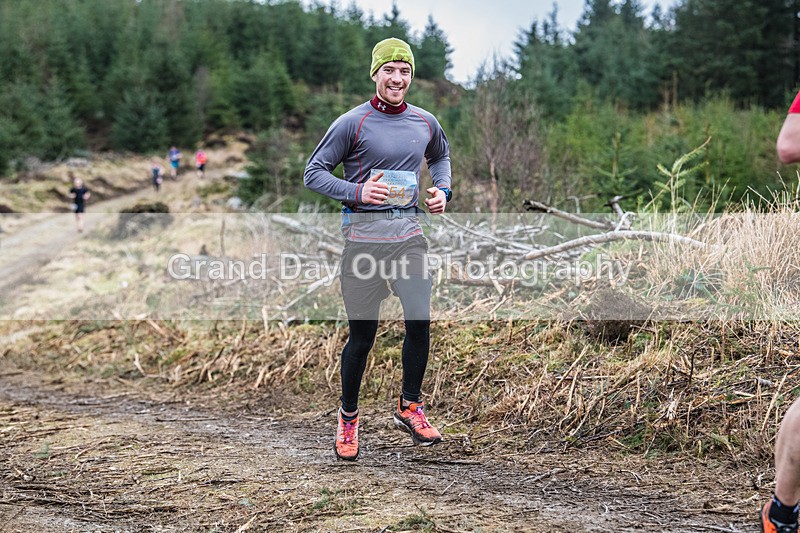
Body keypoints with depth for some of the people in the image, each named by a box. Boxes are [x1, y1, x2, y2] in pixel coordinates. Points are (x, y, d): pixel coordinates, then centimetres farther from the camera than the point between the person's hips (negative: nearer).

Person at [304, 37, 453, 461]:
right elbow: (314, 173, -2)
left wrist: (442, 190, 13)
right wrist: (357, 192, -17)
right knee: (362, 332, -1)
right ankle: (348, 417, 18)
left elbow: (441, 156, 32)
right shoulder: (352, 123, -4)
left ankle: (410, 407, 16)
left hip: (408, 231, 4)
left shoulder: (425, 123, 10)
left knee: (420, 322, -5)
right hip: (364, 232, -4)